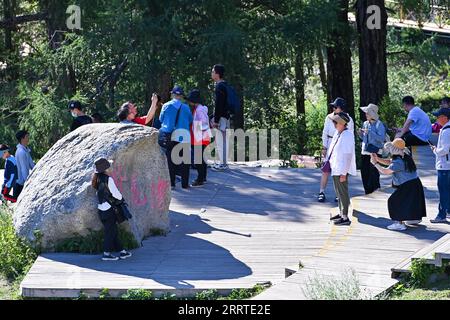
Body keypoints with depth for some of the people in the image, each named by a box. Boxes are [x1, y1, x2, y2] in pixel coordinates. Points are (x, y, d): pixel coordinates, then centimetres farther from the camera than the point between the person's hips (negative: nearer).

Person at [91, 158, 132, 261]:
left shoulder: (98, 178, 4)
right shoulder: (108, 179, -17)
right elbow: (116, 194, -15)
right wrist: (121, 197, 6)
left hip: (101, 209, 8)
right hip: (108, 209, -8)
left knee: (114, 230, 15)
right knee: (110, 231, 2)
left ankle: (122, 251, 23)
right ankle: (106, 254, 6)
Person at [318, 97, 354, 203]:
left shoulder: (348, 120, 0)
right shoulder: (329, 118, 3)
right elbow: (325, 133, 7)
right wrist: (324, 147, 0)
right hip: (330, 145, 1)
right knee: (326, 170, -4)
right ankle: (322, 193, 0)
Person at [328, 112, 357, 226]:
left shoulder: (347, 135, -19)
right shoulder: (337, 134, 9)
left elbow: (348, 155, -21)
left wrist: (343, 173, -22)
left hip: (341, 170, -10)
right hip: (335, 169, 10)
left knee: (343, 193, -5)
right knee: (338, 192, 19)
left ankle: (345, 218, 0)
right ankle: (341, 213, 32)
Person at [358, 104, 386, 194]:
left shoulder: (379, 125, -8)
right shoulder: (365, 124, 11)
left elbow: (382, 138, -17)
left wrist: (370, 132, -22)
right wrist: (361, 133, 0)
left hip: (375, 153, -7)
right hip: (365, 152, 7)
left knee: (374, 174, -6)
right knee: (364, 173, 9)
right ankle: (368, 193, 20)